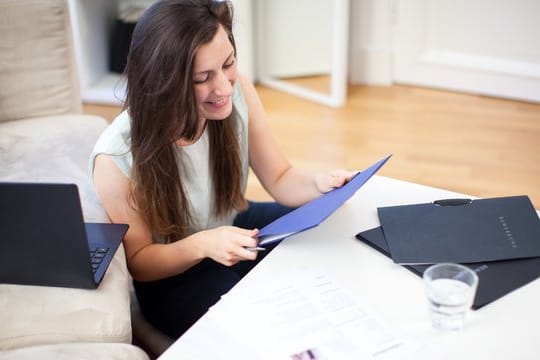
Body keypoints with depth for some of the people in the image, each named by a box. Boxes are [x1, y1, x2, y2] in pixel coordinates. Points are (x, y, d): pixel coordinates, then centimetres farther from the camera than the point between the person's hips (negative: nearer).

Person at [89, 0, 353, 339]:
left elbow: (280, 178, -6)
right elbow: (138, 260, -15)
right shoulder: (117, 158, -29)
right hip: (175, 277, -5)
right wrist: (202, 244, -34)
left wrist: (318, 184, -29)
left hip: (239, 228, 5)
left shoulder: (238, 91, -17)